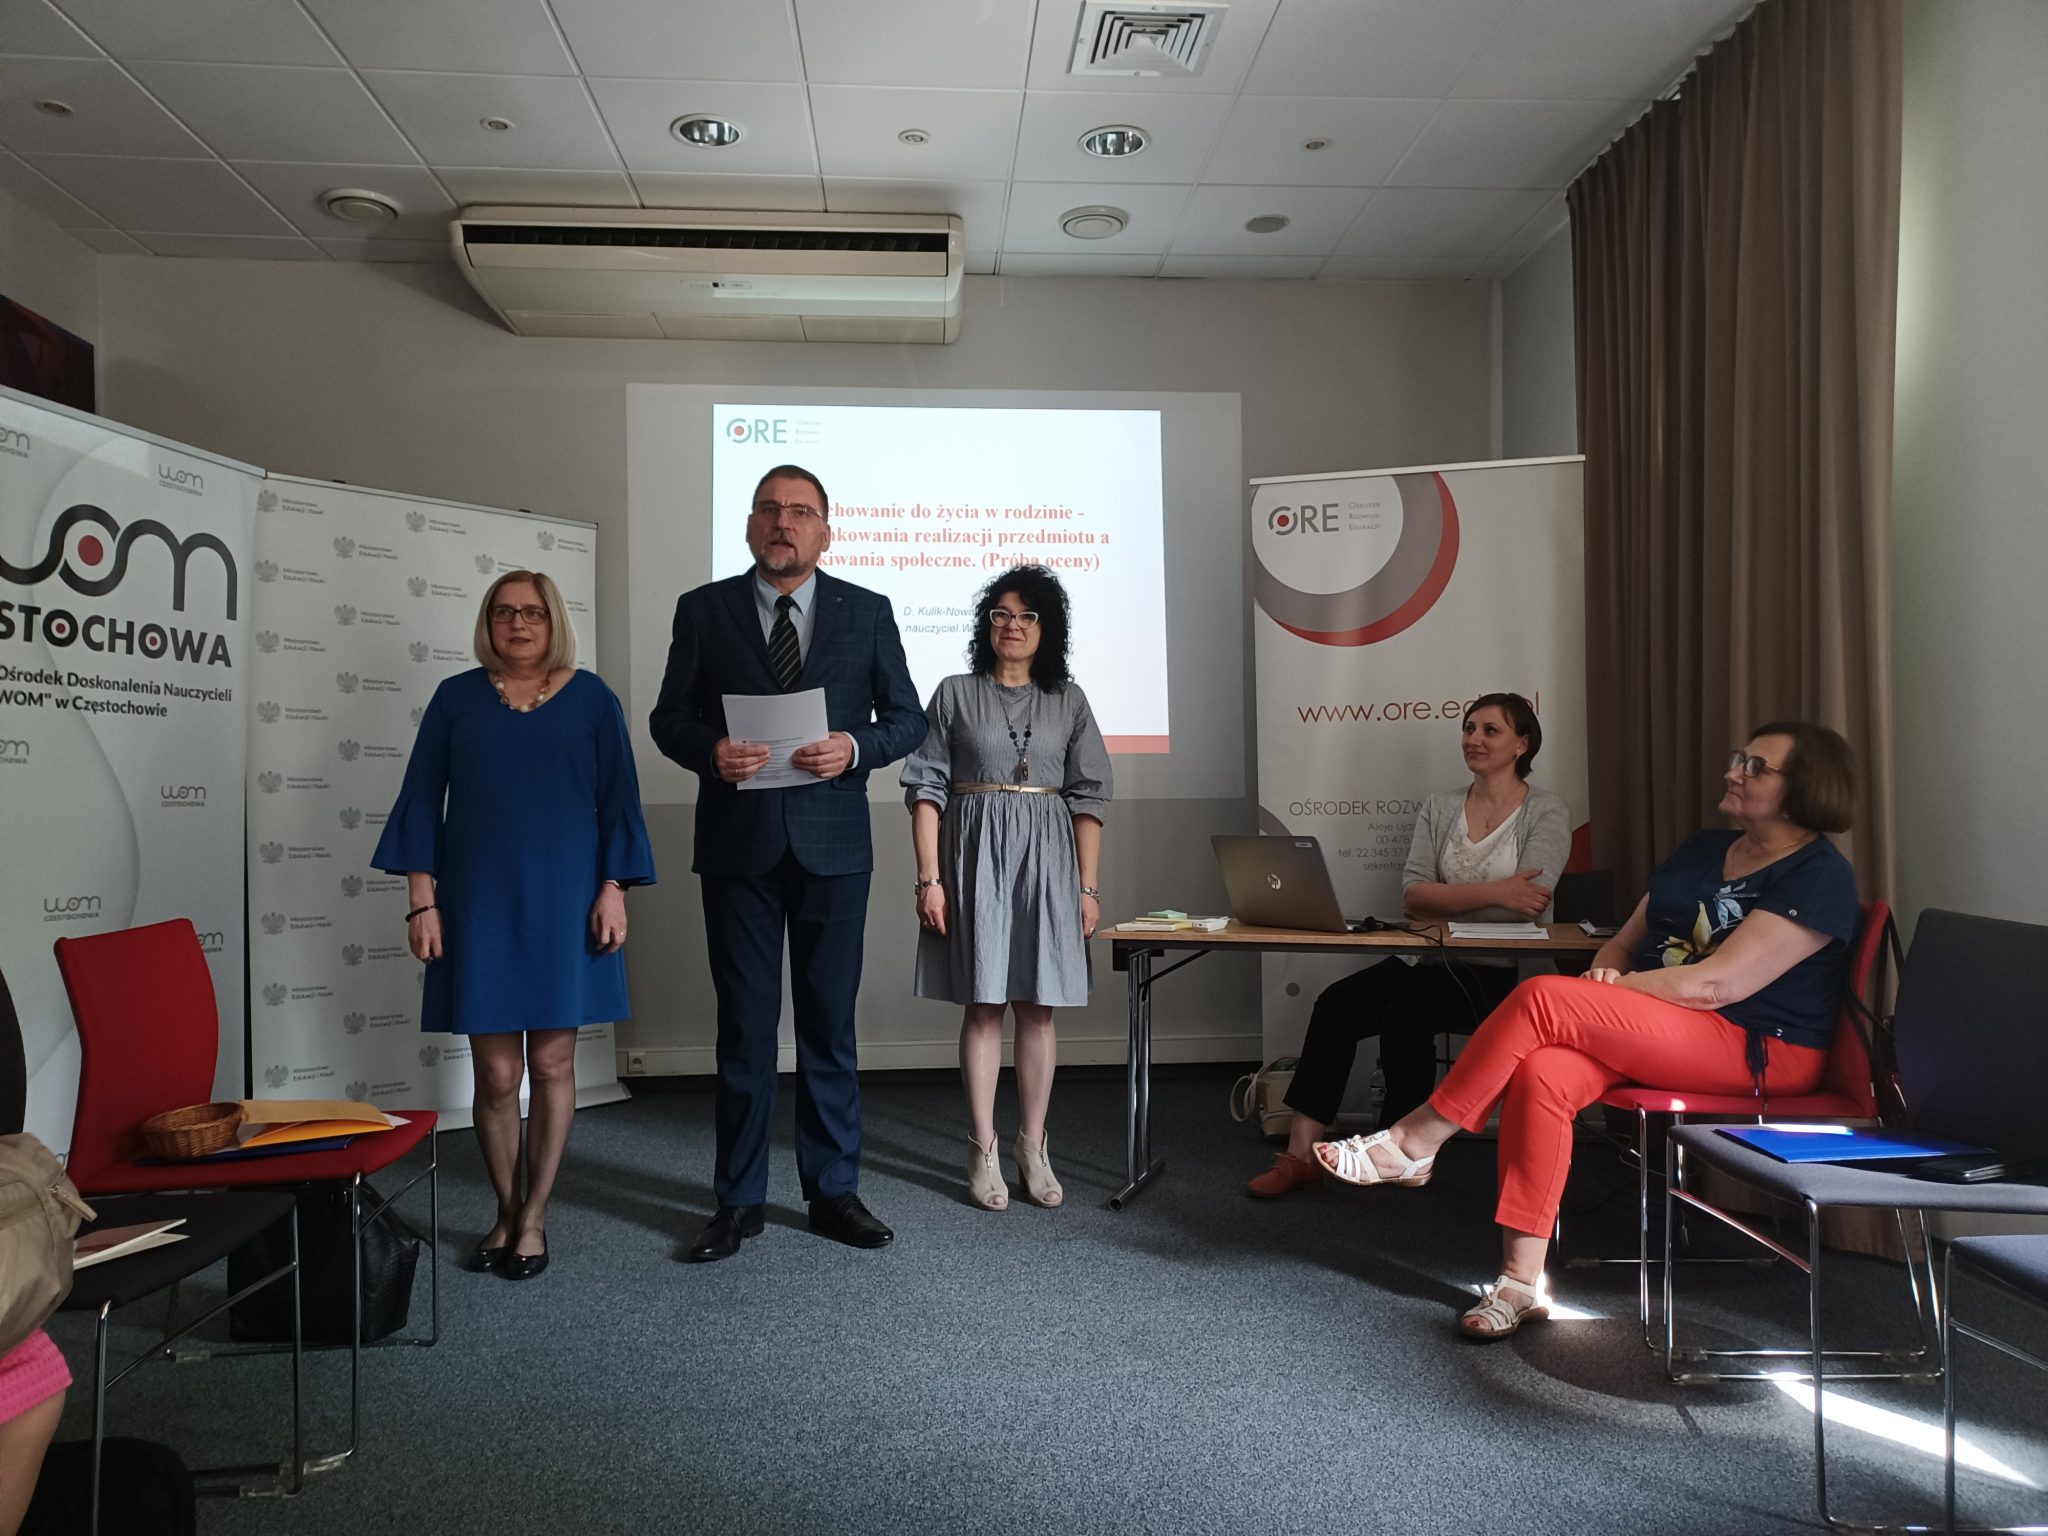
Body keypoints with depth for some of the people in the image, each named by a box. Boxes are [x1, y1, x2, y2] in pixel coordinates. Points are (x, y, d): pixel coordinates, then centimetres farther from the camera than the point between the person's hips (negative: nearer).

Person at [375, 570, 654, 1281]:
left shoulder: (591, 698, 5)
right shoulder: (457, 698, 7)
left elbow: (618, 800, 4)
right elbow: (422, 800, 6)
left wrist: (612, 889, -4)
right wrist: (421, 898, -1)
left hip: (563, 904, 0)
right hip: (479, 906, 1)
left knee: (552, 1066, 3)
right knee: (496, 1073, 2)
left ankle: (533, 1218, 16)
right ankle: (506, 1213, 20)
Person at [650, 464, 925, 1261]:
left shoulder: (867, 611, 5)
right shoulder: (703, 609, 5)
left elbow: (906, 717, 6)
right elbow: (669, 716, 6)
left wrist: (855, 747, -13)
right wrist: (709, 750, -15)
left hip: (831, 840, 0)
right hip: (738, 843, 0)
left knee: (830, 1022, 7)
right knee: (744, 1024, 6)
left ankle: (834, 1190, 20)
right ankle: (738, 1200, 17)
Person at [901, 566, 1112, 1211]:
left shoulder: (1068, 699, 9)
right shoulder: (955, 694, 5)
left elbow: (1088, 796, 7)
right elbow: (926, 788, 1)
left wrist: (1089, 886, 1)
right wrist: (929, 877, -7)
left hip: (1046, 859, 1)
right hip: (975, 856, -1)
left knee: (1038, 1006, 4)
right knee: (983, 1004, 0)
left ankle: (1032, 1149, 14)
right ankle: (983, 1153, 9)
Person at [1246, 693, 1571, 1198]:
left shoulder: (1547, 814, 0)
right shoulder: (1440, 807, 13)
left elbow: (1528, 900, -15)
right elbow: (1413, 895, -1)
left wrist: (1447, 894, -13)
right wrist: (1494, 892, -15)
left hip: (1503, 969, -5)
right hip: (1433, 957, 5)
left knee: (1404, 1014, -31)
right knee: (1336, 1002, -19)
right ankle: (1301, 1155, -18)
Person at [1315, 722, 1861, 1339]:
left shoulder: (1819, 877, -8)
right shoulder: (1702, 851, 19)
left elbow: (1717, 982, -17)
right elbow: (1626, 941, 20)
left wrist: (1601, 991, -13)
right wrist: (1605, 972, -4)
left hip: (1760, 1051, -7)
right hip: (1660, 1031, 7)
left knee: (1541, 997, -25)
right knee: (1542, 1072, -25)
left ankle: (1414, 1141, -13)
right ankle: (1522, 1282, -22)